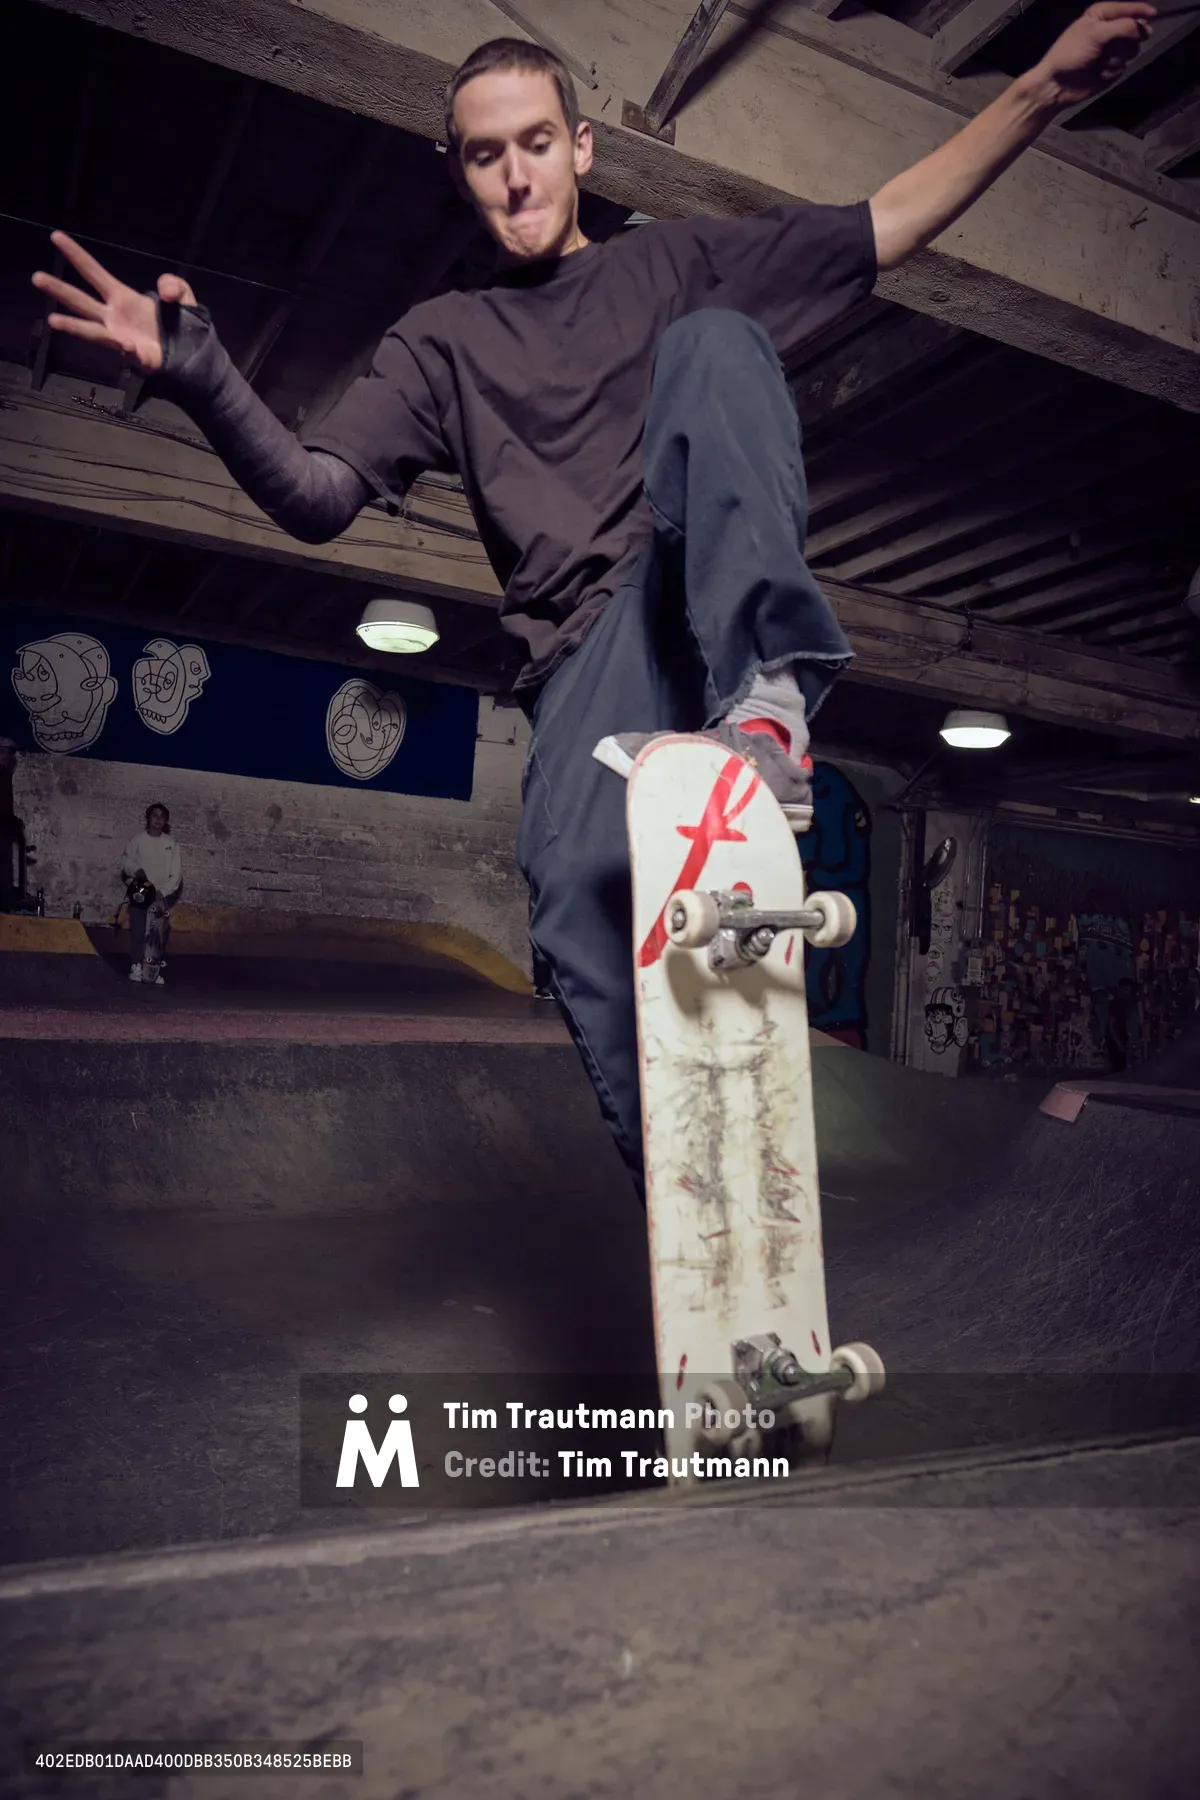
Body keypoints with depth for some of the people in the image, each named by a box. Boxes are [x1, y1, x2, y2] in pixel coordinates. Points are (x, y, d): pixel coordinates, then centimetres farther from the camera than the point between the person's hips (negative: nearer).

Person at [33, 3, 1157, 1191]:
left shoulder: (672, 263, 21)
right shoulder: (444, 341, 20)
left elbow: (889, 229, 18)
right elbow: (315, 498, 7)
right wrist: (203, 382, -10)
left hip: (714, 592, 1)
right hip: (589, 643, 0)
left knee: (714, 340, -23)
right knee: (580, 891, -29)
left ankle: (765, 694, -34)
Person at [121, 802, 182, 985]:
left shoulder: (171, 843, 4)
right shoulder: (137, 840, 3)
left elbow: (176, 872, 2)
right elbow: (126, 861, 4)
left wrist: (164, 891, -10)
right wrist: (136, 870, -17)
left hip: (163, 894, 1)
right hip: (140, 891, -1)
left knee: (161, 933, -4)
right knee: (138, 930, -6)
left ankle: (155, 969, -1)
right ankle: (137, 966, 0)